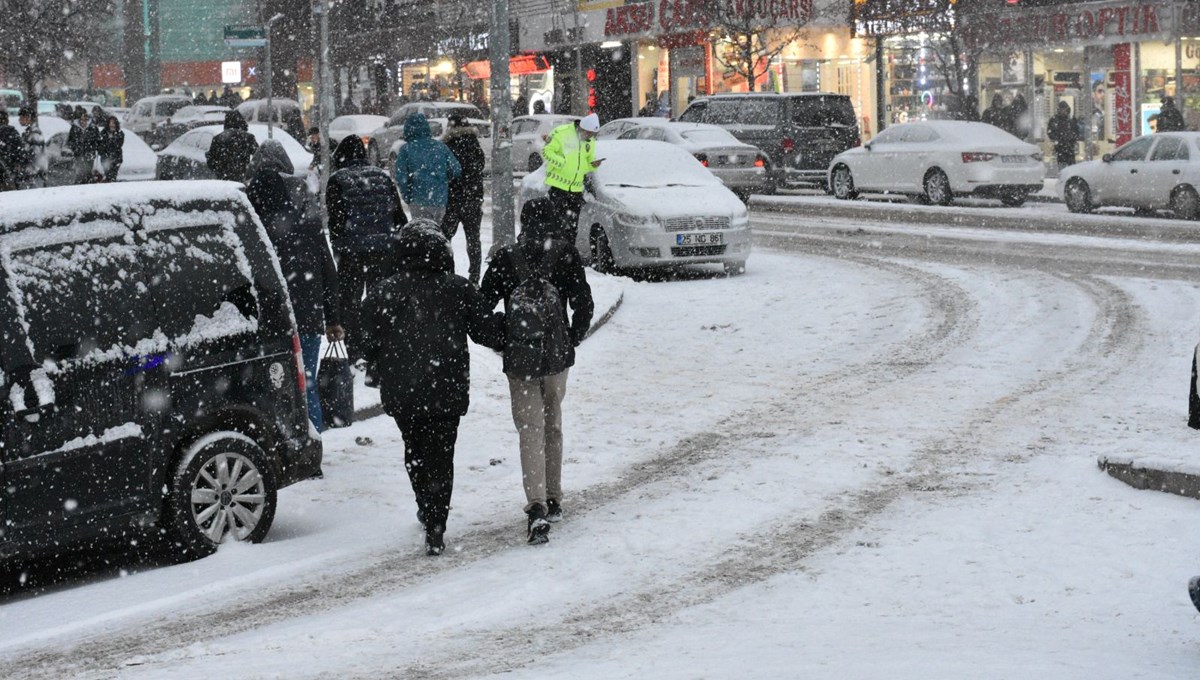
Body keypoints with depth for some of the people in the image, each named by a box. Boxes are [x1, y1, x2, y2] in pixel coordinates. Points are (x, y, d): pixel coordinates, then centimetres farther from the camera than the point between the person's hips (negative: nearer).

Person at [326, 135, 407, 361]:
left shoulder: (338, 180, -4)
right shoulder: (382, 176, 9)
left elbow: (336, 219, -8)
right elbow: (399, 216, 9)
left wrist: (338, 249, 1)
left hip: (352, 251, -4)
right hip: (384, 249, 4)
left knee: (349, 302, 6)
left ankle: (355, 354, 3)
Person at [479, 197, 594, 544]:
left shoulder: (505, 258, -5)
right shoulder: (566, 255, -5)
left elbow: (482, 305, -4)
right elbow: (584, 305, -6)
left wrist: (500, 341, 11)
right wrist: (573, 339, 10)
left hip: (518, 359, -1)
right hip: (557, 357, 1)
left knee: (531, 431, -1)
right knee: (552, 426, 18)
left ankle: (537, 507, -17)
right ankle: (553, 500, 27)